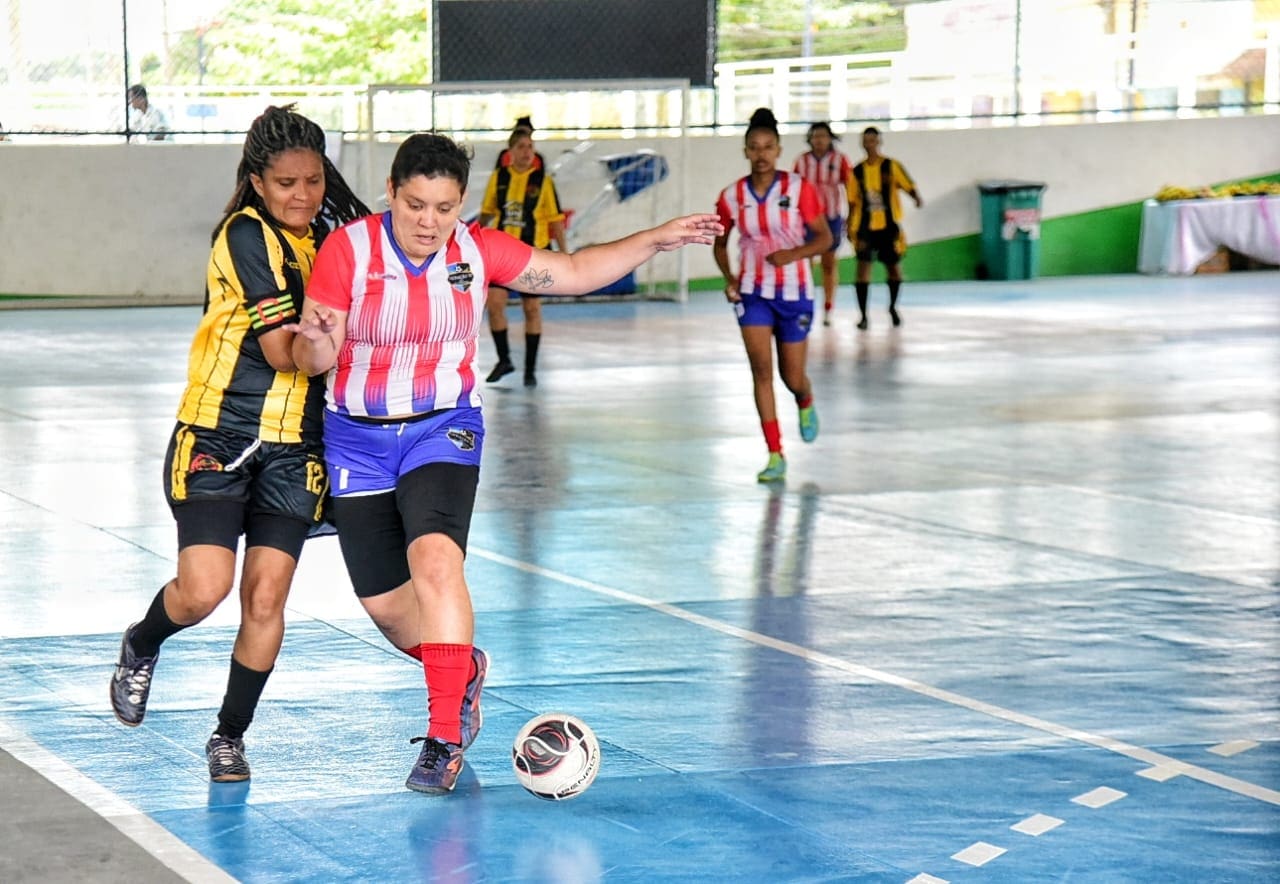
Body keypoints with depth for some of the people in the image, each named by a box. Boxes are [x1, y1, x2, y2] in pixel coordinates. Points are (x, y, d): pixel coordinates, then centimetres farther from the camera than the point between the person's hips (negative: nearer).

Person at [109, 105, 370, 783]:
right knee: (204, 589, -14)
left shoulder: (327, 236, 8)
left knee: (265, 599, -1)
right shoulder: (248, 235, -12)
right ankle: (139, 649, 21)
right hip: (217, 436, -5)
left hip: (294, 446, 5)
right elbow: (283, 351, -17)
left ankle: (230, 737, 16)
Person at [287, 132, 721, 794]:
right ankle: (462, 669, 39)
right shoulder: (347, 249, -12)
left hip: (444, 429, -1)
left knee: (435, 559, -27)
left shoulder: (478, 251, -5)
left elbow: (574, 273, 6)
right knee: (383, 603, 6)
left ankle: (445, 737, -25)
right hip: (358, 438, 1)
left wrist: (656, 240, -2)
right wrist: (315, 339, -36)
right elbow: (313, 361, -13)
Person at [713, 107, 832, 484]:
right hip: (753, 293, 1)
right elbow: (719, 243, 11)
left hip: (795, 292, -1)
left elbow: (824, 238, -4)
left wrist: (793, 254, -21)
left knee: (792, 376, 7)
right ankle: (775, 456, -6)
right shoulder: (731, 197, -3)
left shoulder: (799, 189, -9)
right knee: (761, 370, -12)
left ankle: (806, 404, 46)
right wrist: (728, 278, -5)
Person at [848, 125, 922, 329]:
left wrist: (917, 198, -31)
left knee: (894, 267, 11)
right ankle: (863, 315, -7)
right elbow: (853, 202, 11)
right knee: (863, 265, -11)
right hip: (865, 227, 0)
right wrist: (850, 227, 9)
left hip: (889, 226, 0)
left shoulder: (892, 166, -2)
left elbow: (908, 186, -11)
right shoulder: (857, 171, 4)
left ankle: (892, 307, 36)